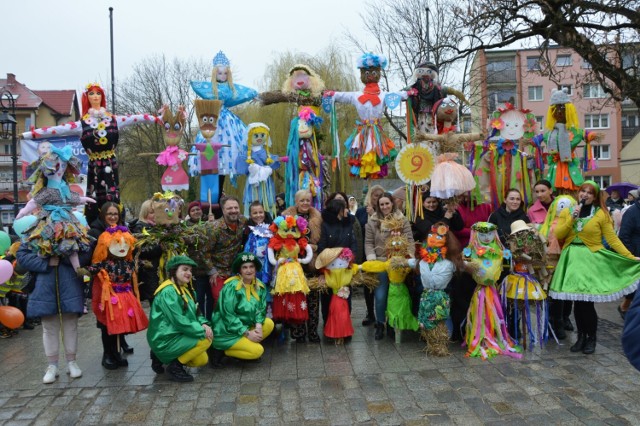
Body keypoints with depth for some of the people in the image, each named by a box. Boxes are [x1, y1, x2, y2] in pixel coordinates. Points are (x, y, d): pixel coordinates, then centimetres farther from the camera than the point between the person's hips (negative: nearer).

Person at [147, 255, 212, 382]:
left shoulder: (185, 289, 11)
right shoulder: (168, 292, -21)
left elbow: (195, 313, 10)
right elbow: (179, 321, -26)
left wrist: (204, 324, -11)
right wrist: (202, 331, -21)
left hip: (175, 336, 10)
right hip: (165, 340, -10)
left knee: (202, 360, 12)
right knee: (205, 339, -18)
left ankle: (162, 357, 17)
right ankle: (175, 366, -7)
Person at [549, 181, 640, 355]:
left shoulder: (601, 214, 1)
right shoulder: (566, 212, 9)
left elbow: (612, 239, -2)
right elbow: (557, 235, -1)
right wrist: (571, 219, -10)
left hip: (591, 260, -3)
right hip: (572, 259, 3)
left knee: (587, 301, -5)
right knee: (577, 301, 5)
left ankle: (591, 338, 15)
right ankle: (581, 336, 22)